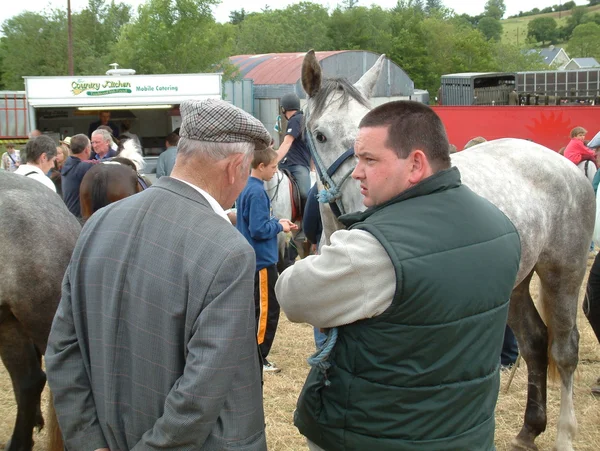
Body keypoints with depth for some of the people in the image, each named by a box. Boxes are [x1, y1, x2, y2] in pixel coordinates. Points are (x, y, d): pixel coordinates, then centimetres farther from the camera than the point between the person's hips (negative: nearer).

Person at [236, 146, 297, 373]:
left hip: (251, 259, 10)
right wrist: (279, 225, -9)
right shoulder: (257, 192, -20)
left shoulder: (246, 187, 10)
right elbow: (259, 230, -24)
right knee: (267, 310, -2)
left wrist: (277, 223, 10)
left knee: (256, 308, 18)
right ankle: (258, 358, 4)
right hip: (262, 261, -10)